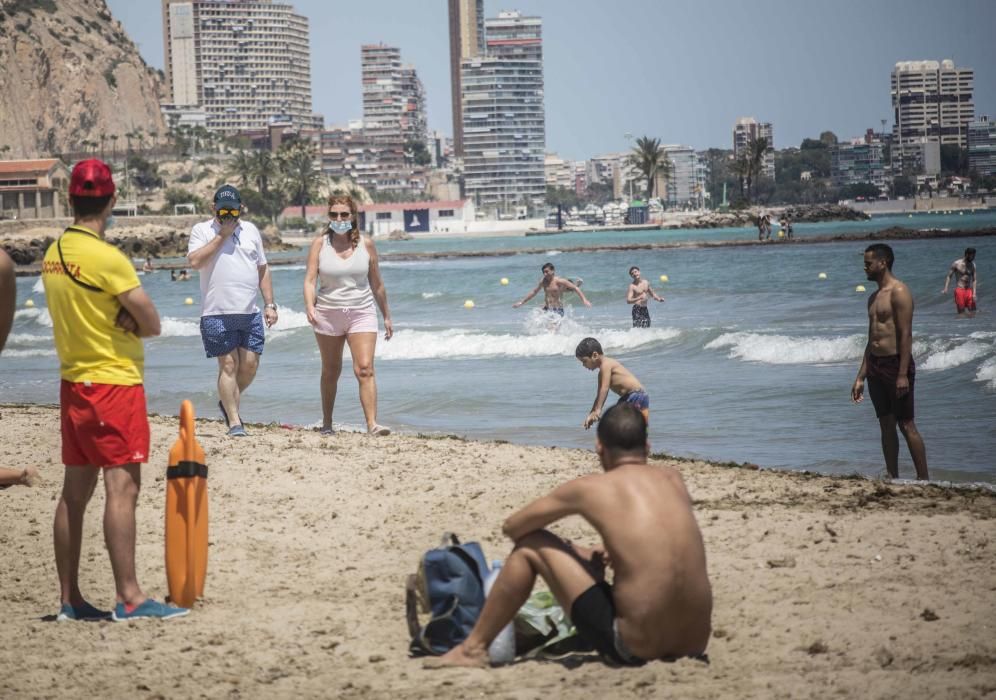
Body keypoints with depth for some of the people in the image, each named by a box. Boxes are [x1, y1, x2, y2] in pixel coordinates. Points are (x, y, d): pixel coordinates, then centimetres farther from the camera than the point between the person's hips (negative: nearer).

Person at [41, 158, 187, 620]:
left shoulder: (53, 254, 7)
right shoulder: (106, 258, -17)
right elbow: (151, 324, -14)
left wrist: (115, 320, -3)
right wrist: (127, 321, 4)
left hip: (74, 384, 8)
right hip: (113, 384, -8)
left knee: (75, 491, 9)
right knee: (122, 487, -8)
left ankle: (70, 599, 12)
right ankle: (129, 598, -9)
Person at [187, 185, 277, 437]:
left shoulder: (250, 231, 14)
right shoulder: (202, 230, 2)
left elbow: (262, 270, 19)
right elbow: (195, 261, -15)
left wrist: (269, 305, 13)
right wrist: (221, 235, -12)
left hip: (250, 313, 4)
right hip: (217, 313, -4)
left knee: (250, 365, 3)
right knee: (228, 365, -5)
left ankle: (228, 402, 28)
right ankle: (234, 421, 0)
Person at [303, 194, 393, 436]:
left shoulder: (366, 244, 2)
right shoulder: (320, 244, 0)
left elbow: (377, 284, 10)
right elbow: (310, 280, -6)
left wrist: (386, 316, 15)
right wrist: (309, 306, -24)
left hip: (361, 313, 0)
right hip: (328, 314, 1)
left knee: (365, 369, -15)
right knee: (330, 372, 12)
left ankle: (372, 423, -22)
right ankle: (326, 423, 25)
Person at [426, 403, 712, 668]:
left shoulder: (589, 488, -2)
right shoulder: (673, 479, 10)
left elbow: (511, 527, 12)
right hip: (694, 646, 5)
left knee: (530, 546, 10)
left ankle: (473, 649, 20)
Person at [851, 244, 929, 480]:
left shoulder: (899, 292, -10)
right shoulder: (874, 298, 16)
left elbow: (906, 335, -16)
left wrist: (903, 375, -22)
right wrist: (861, 378, 18)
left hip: (896, 364, -8)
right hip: (876, 366, 8)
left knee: (906, 425, -7)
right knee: (886, 425, 9)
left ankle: (923, 479, -4)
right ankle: (893, 478, 13)